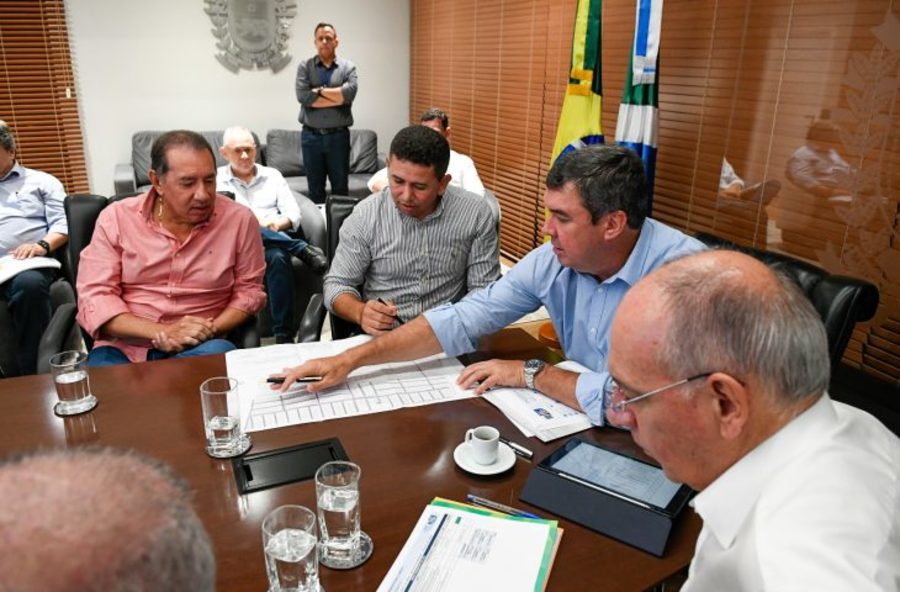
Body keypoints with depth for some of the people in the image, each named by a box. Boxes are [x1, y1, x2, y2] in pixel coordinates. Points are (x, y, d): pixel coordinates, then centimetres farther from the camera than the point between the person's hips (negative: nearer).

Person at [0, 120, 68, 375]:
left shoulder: (41, 181, 20)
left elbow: (62, 224, 6)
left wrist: (42, 245, -13)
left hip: (28, 262, -2)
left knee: (29, 284, -38)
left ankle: (33, 375, -29)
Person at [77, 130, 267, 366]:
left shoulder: (240, 220, -3)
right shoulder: (116, 218, -1)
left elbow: (248, 290, 4)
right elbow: (94, 297, -5)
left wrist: (208, 331, -14)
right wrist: (163, 332, -20)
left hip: (201, 348, 2)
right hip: (124, 348, -1)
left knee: (219, 353, -32)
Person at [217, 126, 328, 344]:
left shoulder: (272, 175, 20)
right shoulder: (216, 178, 15)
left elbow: (294, 214, 11)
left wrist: (276, 224, -12)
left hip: (276, 241, 1)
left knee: (278, 255, -37)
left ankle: (283, 334, -37)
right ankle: (304, 249, -30)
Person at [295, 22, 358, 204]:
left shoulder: (348, 67, 5)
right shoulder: (305, 66, 5)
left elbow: (349, 93, -14)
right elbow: (303, 96, -11)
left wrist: (319, 91, -9)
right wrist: (337, 98, -10)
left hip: (338, 136, 0)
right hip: (311, 136, 0)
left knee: (340, 187, 6)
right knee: (315, 188, 8)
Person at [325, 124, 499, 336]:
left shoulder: (476, 214, -7)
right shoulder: (364, 216, -6)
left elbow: (484, 290, -2)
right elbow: (337, 284, 0)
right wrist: (361, 312, -22)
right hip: (382, 336, 0)